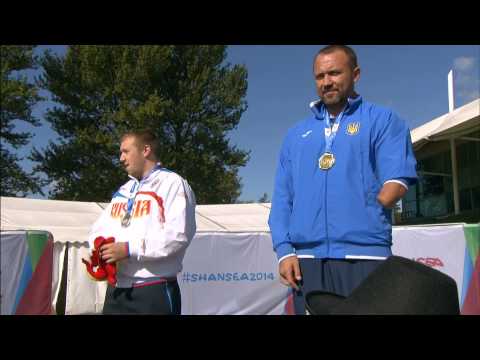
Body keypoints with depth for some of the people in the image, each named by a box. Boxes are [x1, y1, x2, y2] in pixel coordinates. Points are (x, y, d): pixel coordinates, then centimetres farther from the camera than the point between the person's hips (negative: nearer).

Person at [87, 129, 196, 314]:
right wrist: (100, 249, -4)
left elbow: (179, 235, -17)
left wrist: (130, 249, -18)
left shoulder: (172, 183, -4)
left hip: (155, 292, -7)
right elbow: (98, 229, 19)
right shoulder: (123, 190, 20)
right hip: (116, 291, 7)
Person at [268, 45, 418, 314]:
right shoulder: (297, 134, 18)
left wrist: (362, 218, -11)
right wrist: (284, 250, 0)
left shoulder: (383, 120, 8)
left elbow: (397, 182, -4)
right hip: (306, 259, 4)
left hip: (364, 256, -3)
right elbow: (282, 197, 11)